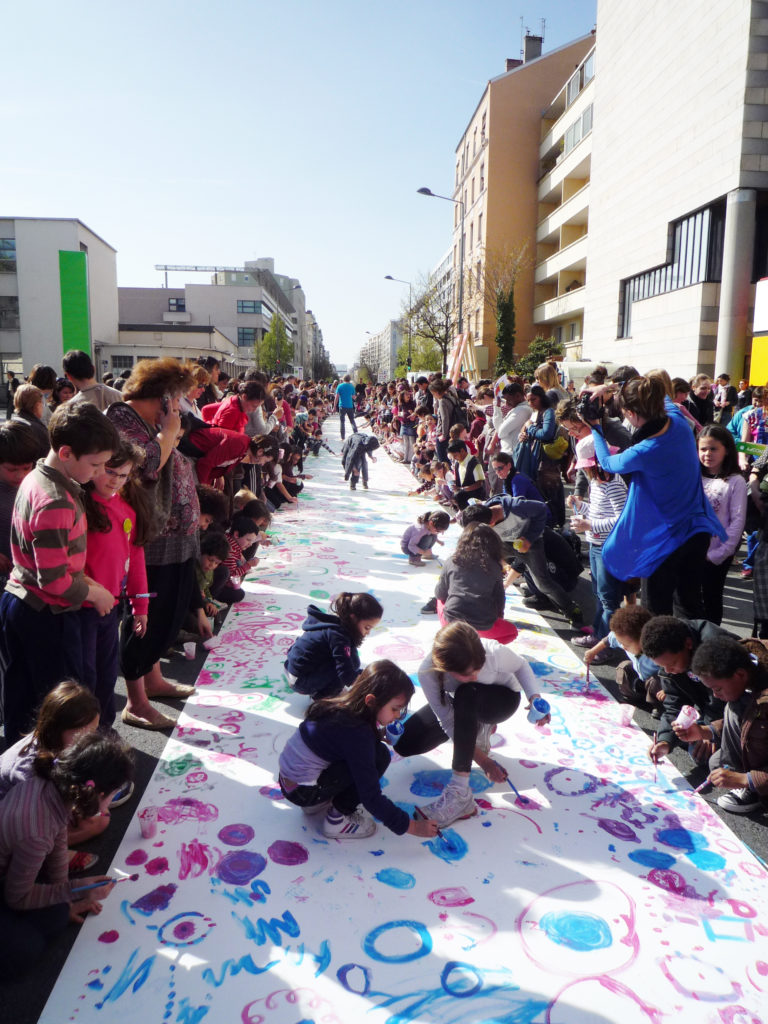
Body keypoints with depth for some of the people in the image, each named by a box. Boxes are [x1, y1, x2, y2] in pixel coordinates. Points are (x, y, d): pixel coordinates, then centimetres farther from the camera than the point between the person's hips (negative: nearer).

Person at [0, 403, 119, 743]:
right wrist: (94, 592, -9)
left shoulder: (34, 479, 5)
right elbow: (54, 581, -25)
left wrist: (82, 579, 4)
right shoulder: (56, 502, -25)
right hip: (47, 616, -9)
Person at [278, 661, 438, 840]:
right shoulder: (357, 732, -23)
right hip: (303, 792, -9)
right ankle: (337, 820, -2)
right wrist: (410, 826, -11)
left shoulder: (340, 706, 0)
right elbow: (371, 798, -19)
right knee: (379, 756, -14)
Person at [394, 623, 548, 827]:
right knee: (405, 744, -11)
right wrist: (483, 760, -26)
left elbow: (521, 666, -13)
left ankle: (460, 791, -35)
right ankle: (481, 728, 10)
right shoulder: (428, 672, -35)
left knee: (466, 695, -40)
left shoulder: (495, 653, -38)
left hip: (504, 698, -3)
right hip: (459, 703, 3)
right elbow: (448, 721, -25)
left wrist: (534, 697, -31)